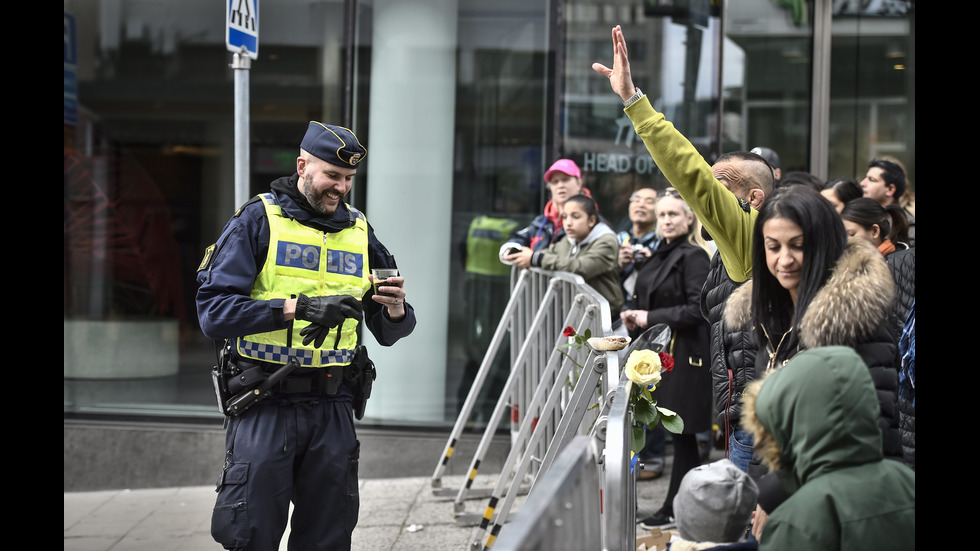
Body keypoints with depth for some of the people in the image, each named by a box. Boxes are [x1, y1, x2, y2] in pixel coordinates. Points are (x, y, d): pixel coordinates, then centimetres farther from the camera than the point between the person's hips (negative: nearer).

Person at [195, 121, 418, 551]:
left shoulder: (359, 231, 13)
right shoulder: (257, 221, -1)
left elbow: (389, 334, 14)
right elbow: (213, 312, -12)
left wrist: (396, 311, -11)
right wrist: (298, 308, -21)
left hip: (333, 408, 4)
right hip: (264, 405, -4)